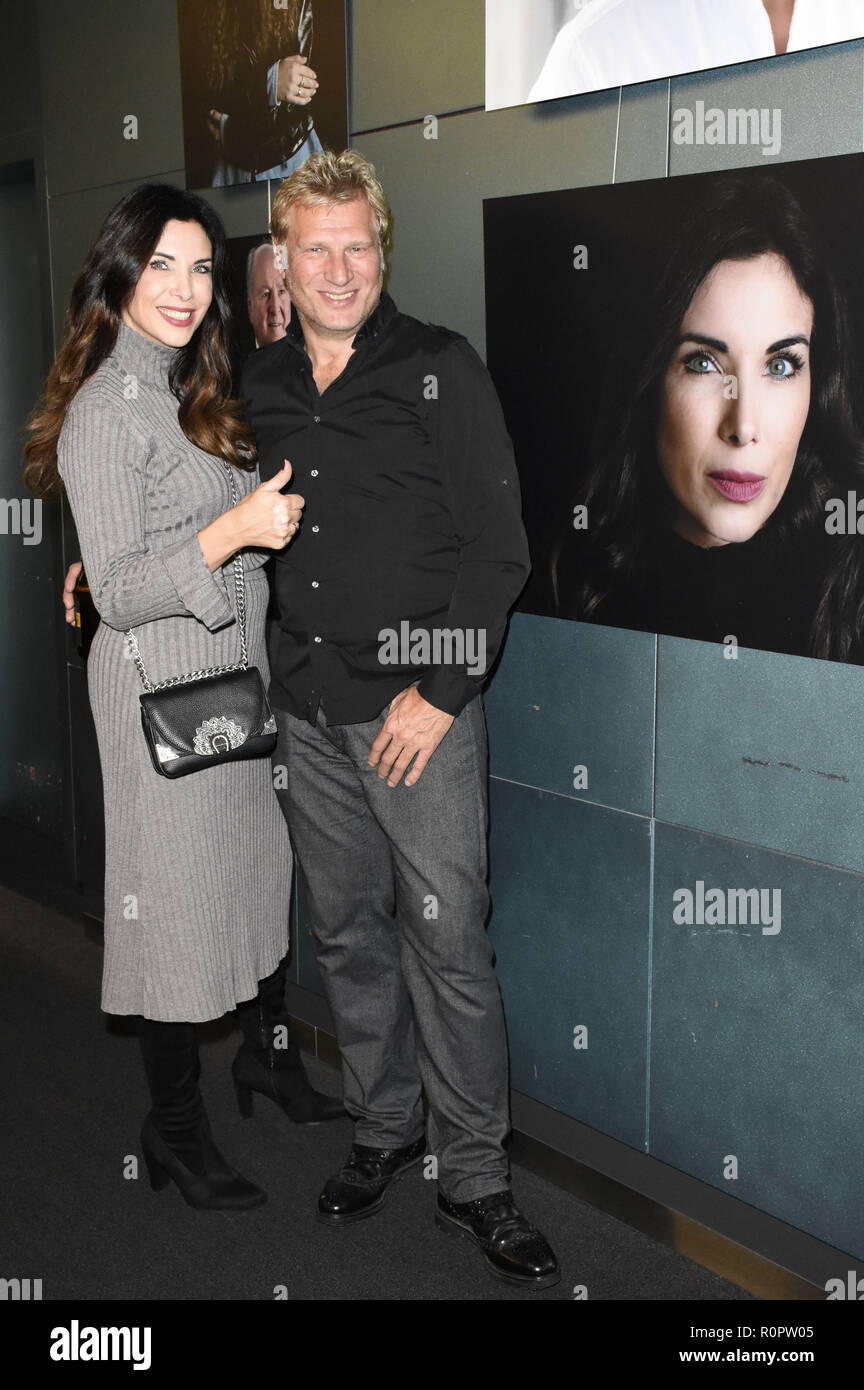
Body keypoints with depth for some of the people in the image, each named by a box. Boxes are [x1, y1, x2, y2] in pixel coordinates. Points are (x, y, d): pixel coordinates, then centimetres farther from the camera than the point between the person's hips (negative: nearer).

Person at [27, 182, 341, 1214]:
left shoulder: (190, 389, 12)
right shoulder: (104, 411, -16)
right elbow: (119, 595, -21)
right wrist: (232, 531, -30)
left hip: (236, 664, 9)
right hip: (162, 682, -9)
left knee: (260, 864, 17)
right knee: (177, 894, 0)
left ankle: (263, 1052, 38)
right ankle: (174, 1130, 17)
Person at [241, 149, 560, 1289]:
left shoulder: (441, 369, -5)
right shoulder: (260, 385, 10)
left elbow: (498, 546, -9)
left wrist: (441, 692, -14)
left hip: (422, 707, -4)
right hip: (308, 713, 5)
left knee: (448, 943, -2)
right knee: (348, 933, 13)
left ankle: (474, 1178, 13)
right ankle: (384, 1131, 31)